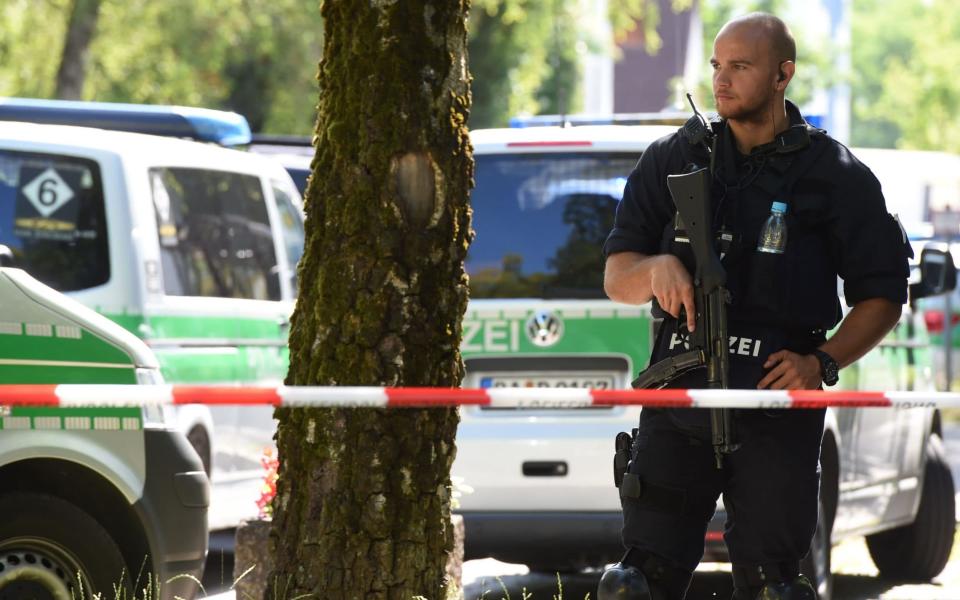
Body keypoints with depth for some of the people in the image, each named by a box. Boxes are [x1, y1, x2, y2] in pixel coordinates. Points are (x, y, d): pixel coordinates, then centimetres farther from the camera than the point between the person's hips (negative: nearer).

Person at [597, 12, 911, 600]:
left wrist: (823, 363, -9)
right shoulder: (674, 160, 12)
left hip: (778, 407, -2)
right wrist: (656, 267, -10)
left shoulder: (836, 175, 5)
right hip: (678, 398, 2)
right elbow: (616, 279, 13)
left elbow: (882, 297, 7)